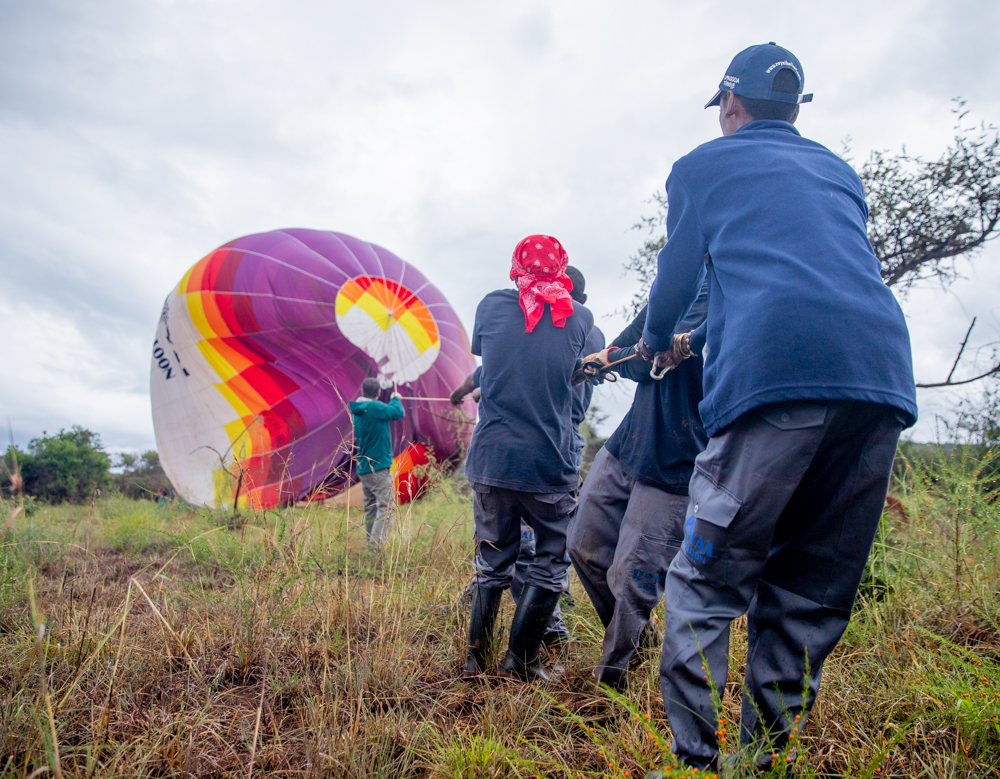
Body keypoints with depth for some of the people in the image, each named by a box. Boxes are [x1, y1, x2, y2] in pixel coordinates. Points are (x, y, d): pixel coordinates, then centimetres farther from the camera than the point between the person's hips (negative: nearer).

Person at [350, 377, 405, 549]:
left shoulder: (357, 411, 12)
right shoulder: (375, 407, -14)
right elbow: (398, 412, -12)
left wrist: (393, 401, 25)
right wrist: (396, 399, 6)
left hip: (363, 468, 9)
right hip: (379, 467, -9)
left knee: (370, 508, 13)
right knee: (386, 506, -10)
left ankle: (370, 544, 14)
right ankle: (375, 546, -18)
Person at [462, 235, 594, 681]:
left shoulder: (492, 307, 2)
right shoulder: (580, 318, 1)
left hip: (491, 459, 2)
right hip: (550, 463, -2)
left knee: (492, 564, 17)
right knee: (551, 564, 14)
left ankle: (475, 660, 23)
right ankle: (519, 661, 16)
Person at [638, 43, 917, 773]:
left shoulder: (703, 166, 18)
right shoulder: (840, 172, 32)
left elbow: (675, 278, 23)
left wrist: (653, 342, 43)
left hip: (774, 375, -5)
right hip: (884, 378, 6)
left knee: (704, 586, -2)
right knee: (809, 600, 10)